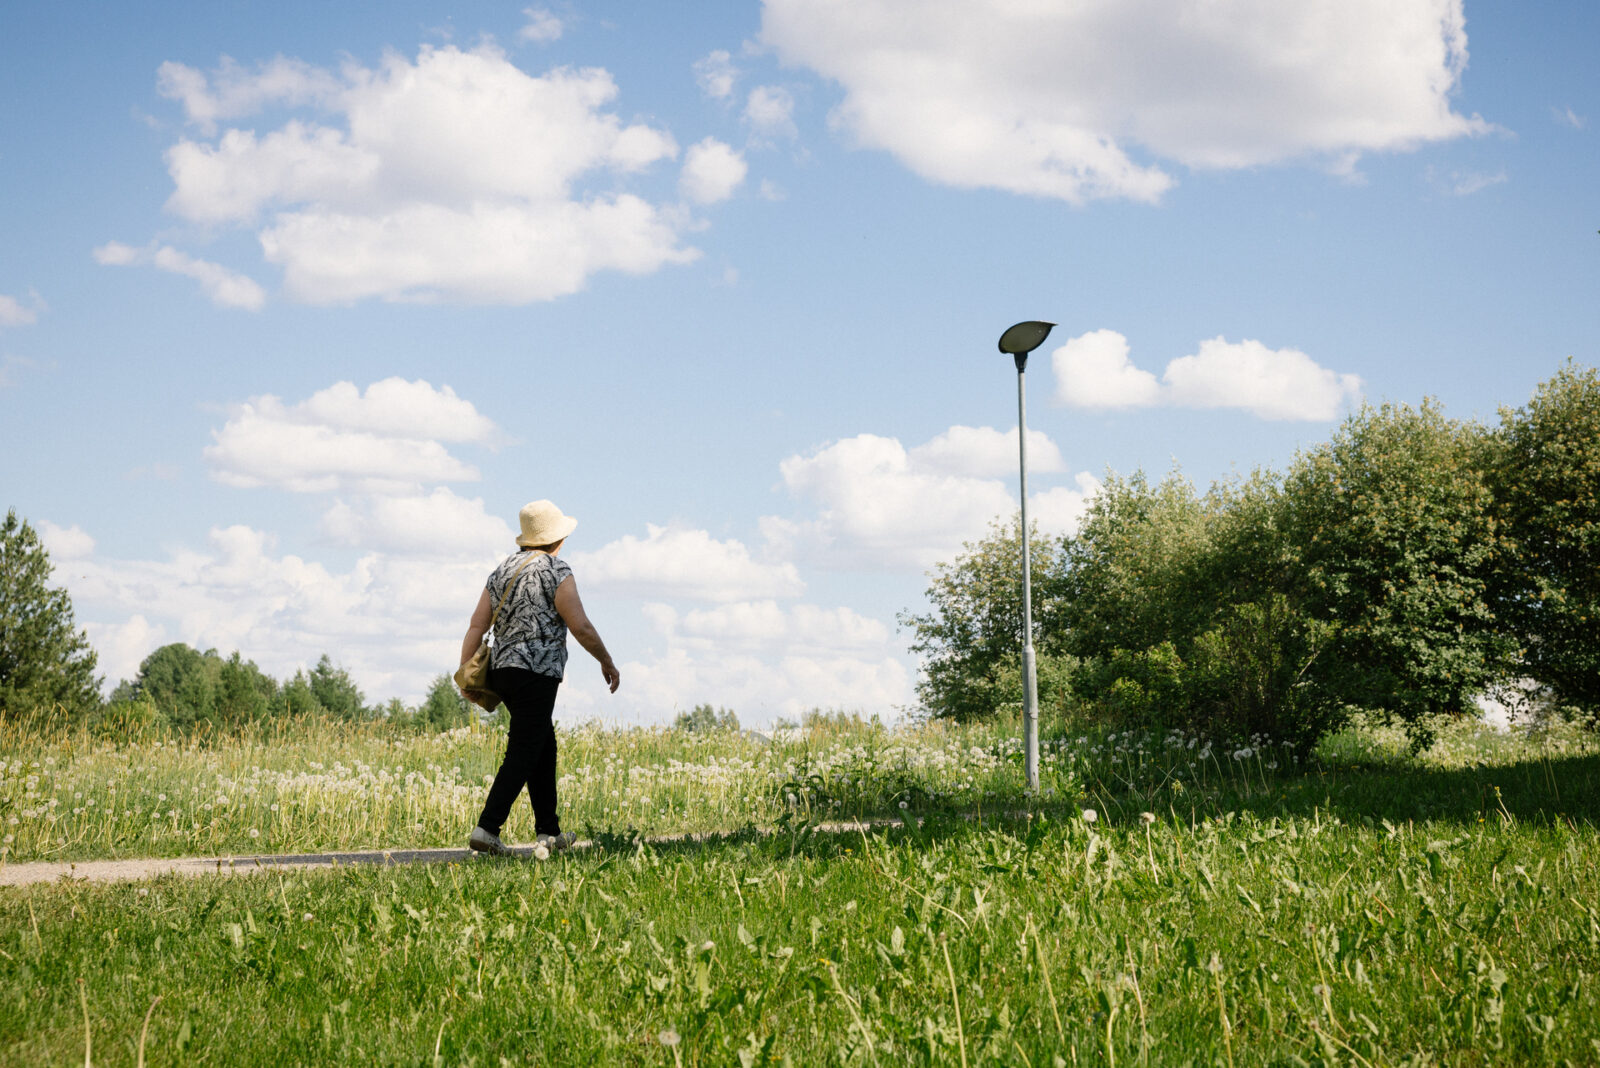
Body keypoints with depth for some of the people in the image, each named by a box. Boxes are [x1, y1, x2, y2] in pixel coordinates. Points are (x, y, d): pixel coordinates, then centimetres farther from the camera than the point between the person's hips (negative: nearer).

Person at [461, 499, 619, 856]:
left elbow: (476, 626, 9)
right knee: (522, 756, -8)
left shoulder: (502, 570, 14)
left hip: (502, 669, 8)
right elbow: (581, 627, -11)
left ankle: (549, 831, 21)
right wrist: (607, 662, 3)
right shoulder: (556, 572, -7)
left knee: (544, 748, 17)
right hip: (535, 672, -8)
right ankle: (487, 829, -16)